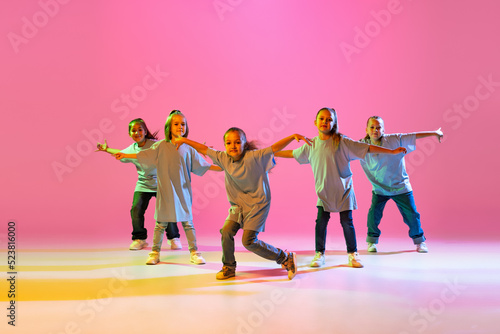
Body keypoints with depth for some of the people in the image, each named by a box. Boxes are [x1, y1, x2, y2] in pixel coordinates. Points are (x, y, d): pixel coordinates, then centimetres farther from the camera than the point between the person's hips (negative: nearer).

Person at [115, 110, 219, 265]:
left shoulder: (188, 149, 3)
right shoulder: (161, 146, 1)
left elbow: (202, 165, 10)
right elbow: (143, 155, 8)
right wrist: (125, 155, 9)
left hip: (183, 190, 1)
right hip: (165, 191, -1)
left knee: (187, 222, 4)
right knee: (161, 223, 5)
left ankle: (194, 253, 13)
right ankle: (155, 253, 18)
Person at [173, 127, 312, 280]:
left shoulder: (254, 157, -15)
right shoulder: (223, 158, -2)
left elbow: (275, 148, -20)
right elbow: (204, 149, 6)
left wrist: (293, 136, -31)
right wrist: (184, 140, 10)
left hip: (258, 204, -5)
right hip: (238, 205, 5)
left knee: (249, 241, -13)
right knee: (226, 231, -12)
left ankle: (286, 258, 6)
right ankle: (229, 267, 12)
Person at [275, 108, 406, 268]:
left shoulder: (342, 142, -8)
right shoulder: (311, 145, 1)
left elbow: (367, 148, -7)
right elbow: (292, 153, 15)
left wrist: (392, 151, -9)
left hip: (343, 190, -2)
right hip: (323, 191, 2)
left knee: (347, 222, 0)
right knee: (321, 222, -3)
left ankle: (352, 254, 17)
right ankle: (319, 254, 12)